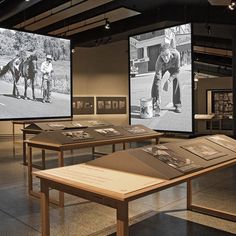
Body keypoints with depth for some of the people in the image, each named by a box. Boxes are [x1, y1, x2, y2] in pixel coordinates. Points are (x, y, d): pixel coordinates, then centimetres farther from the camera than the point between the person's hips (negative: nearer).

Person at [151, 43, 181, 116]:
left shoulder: (176, 54, -42)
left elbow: (177, 71, -27)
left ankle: (177, 105, -1)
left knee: (176, 80, -16)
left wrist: (169, 80, -41)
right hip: (162, 67, -1)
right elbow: (158, 79, -43)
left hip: (172, 66, 1)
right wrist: (158, 97, -47)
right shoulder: (159, 61, -43)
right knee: (155, 82, -17)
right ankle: (156, 107, -12)